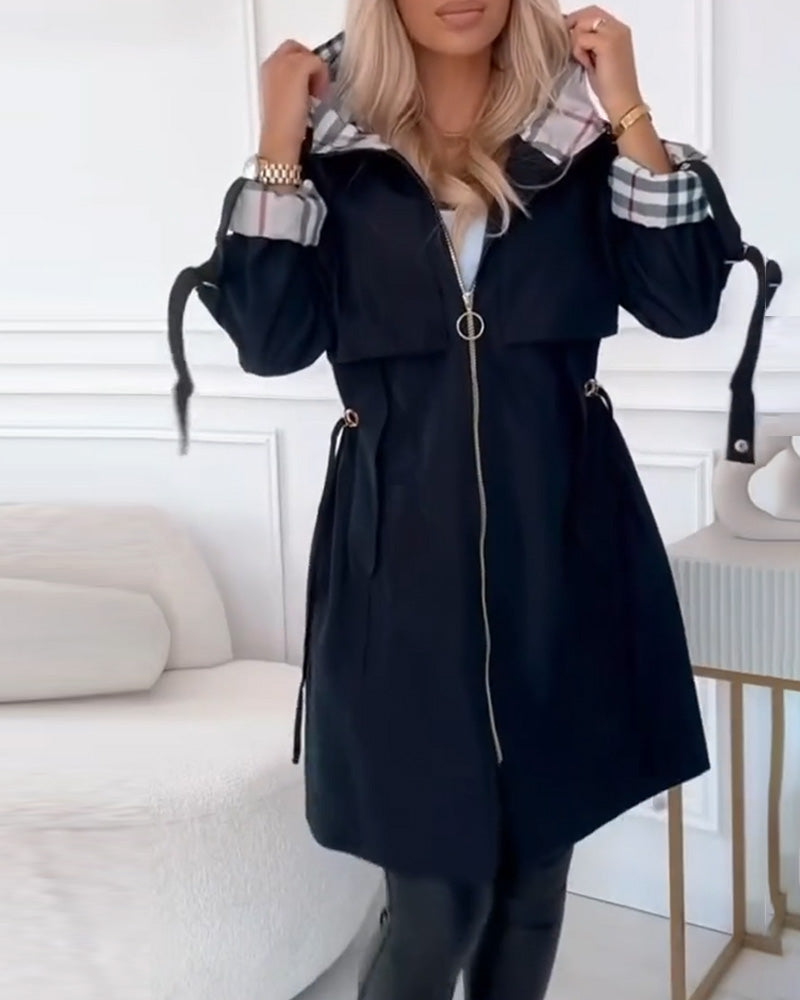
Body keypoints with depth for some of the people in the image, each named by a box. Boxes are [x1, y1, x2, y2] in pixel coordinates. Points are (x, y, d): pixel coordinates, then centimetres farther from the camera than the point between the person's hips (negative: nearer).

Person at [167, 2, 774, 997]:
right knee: (436, 892, 2)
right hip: (405, 548, -2)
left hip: (560, 540, 3)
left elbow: (683, 301, -5)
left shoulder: (580, 132, 5)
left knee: (539, 856, 15)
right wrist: (278, 146, -9)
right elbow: (270, 340, -7)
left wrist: (630, 112, -9)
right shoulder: (334, 142, 2)